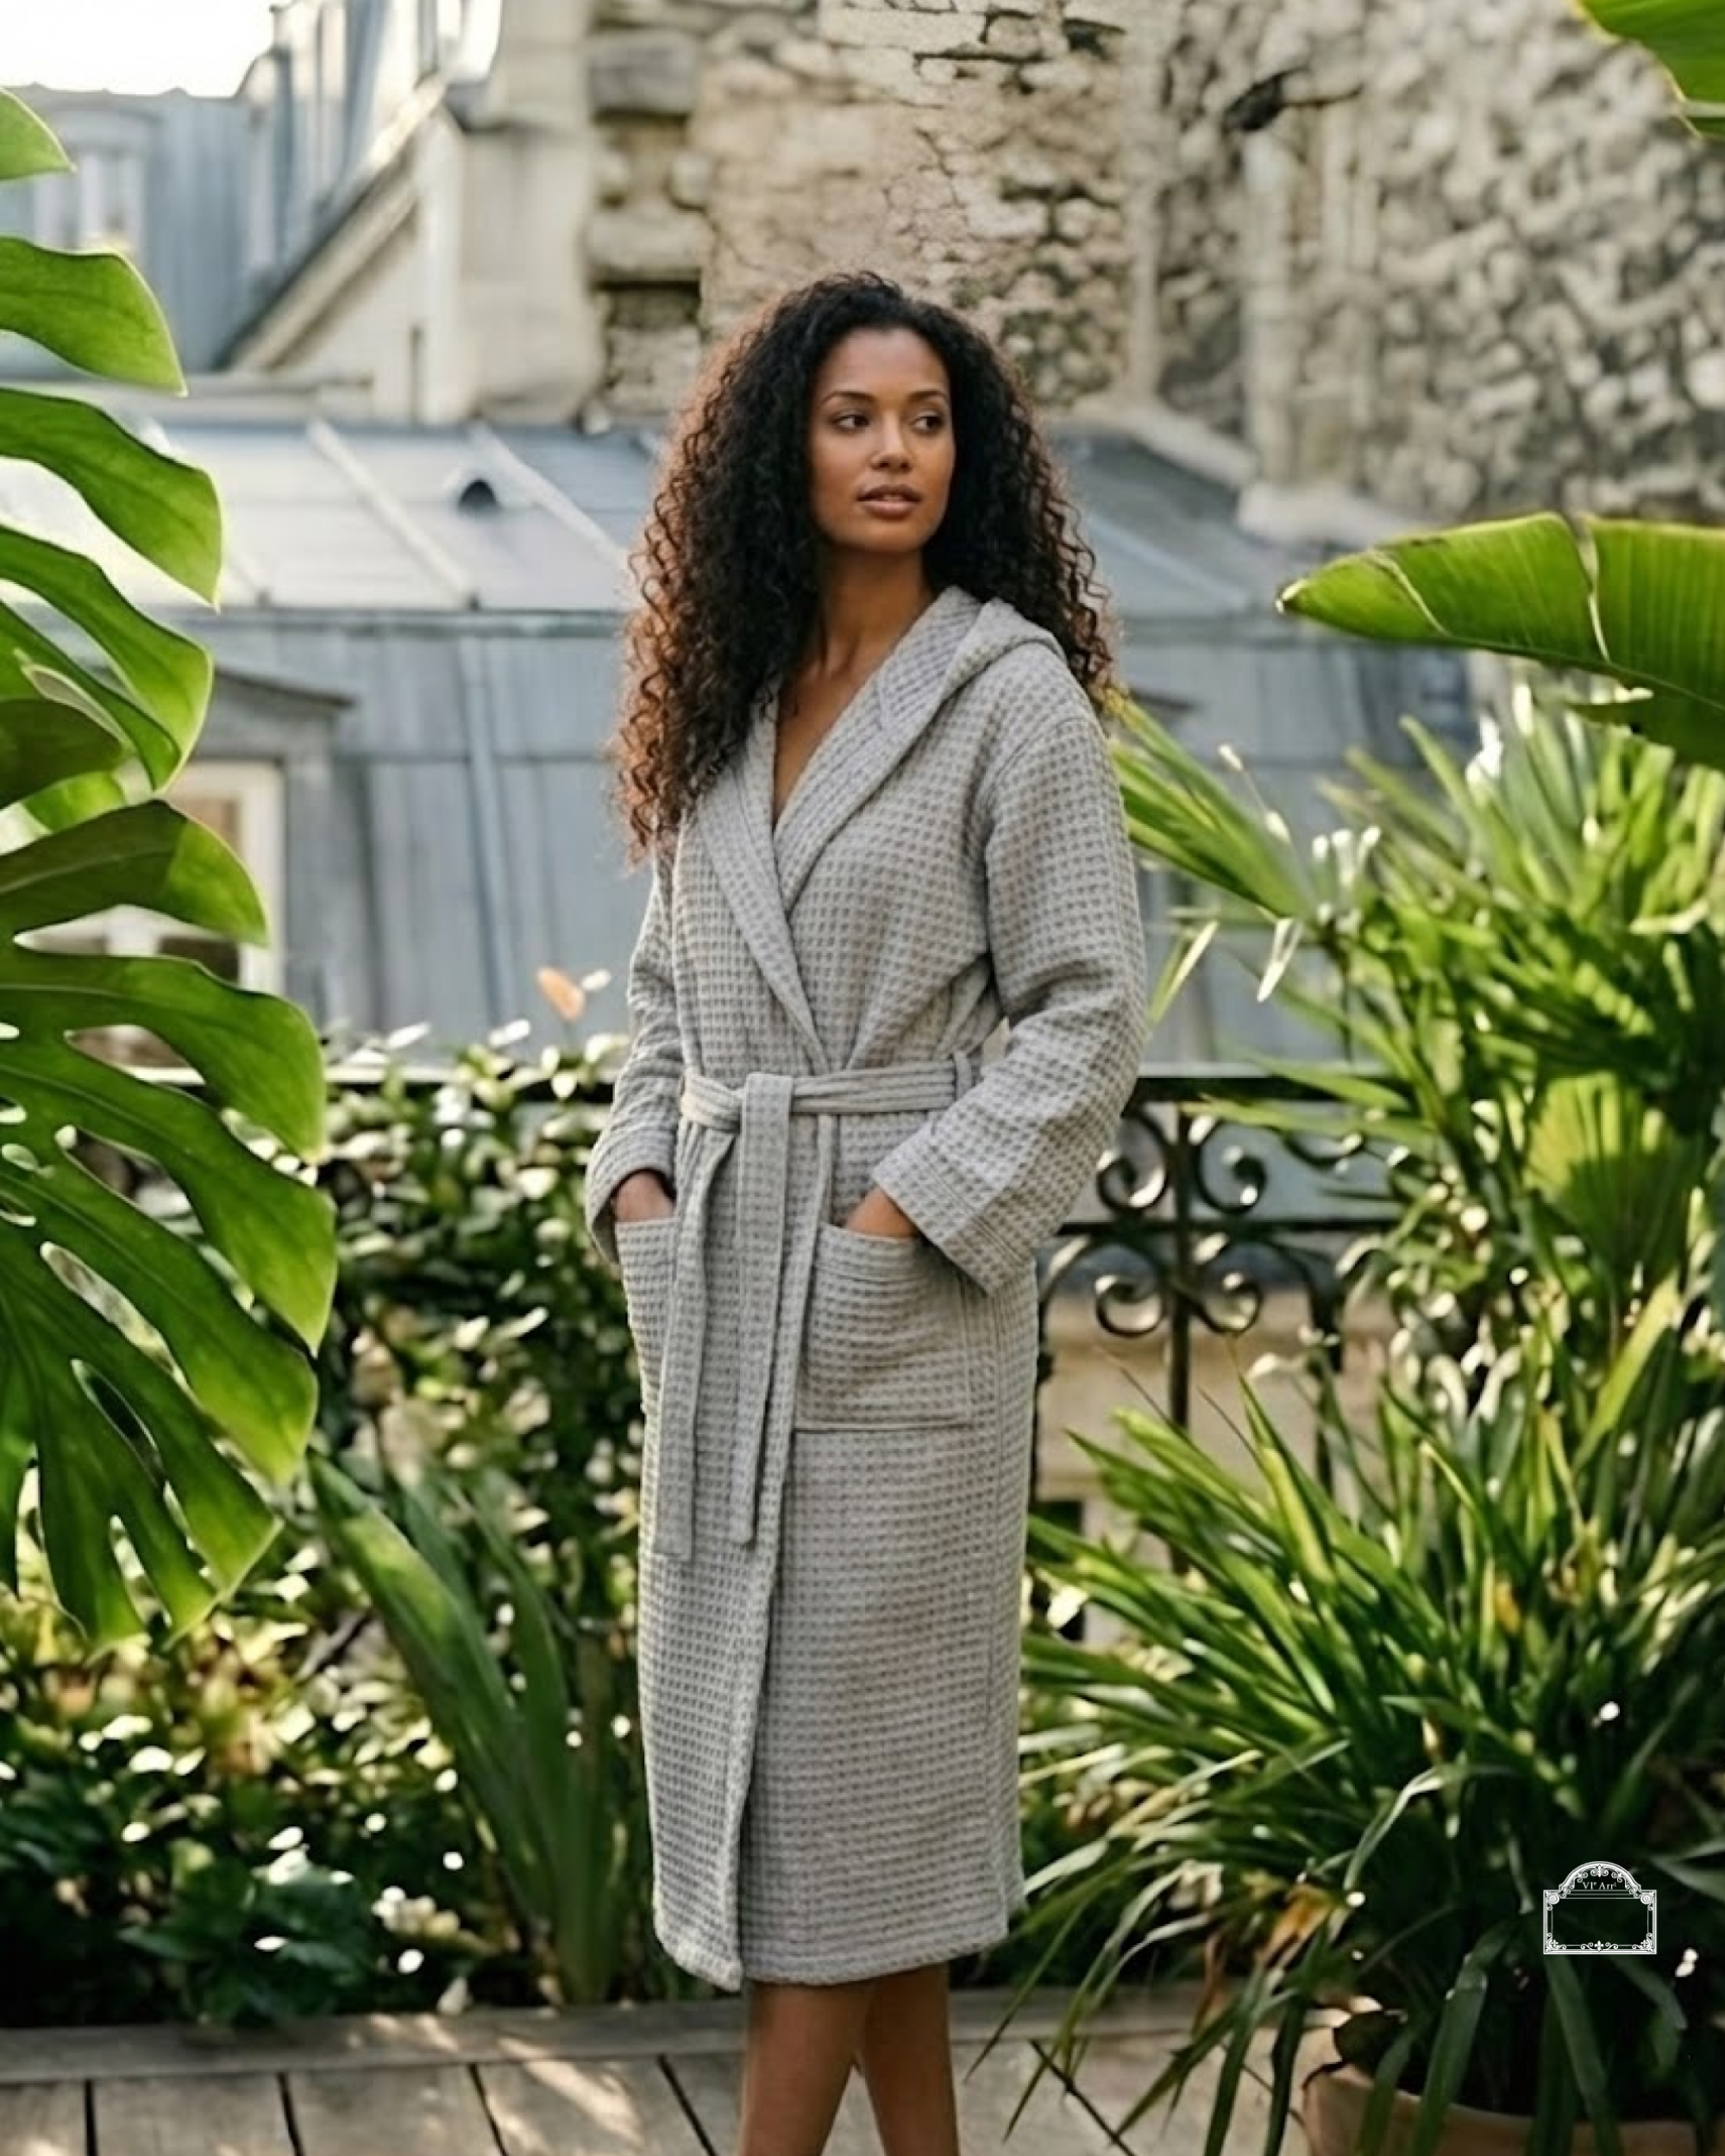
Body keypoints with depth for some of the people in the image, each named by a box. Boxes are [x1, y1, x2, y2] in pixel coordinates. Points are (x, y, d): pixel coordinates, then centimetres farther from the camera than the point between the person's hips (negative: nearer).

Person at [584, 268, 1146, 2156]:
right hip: (712, 1281, 7)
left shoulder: (1015, 696, -5)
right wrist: (639, 1177, 2)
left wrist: (904, 1212, -15)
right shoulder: (726, 697, 13)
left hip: (900, 1288, -6)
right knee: (749, 1714, 9)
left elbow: (1087, 1013, -9)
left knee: (845, 1733, -3)